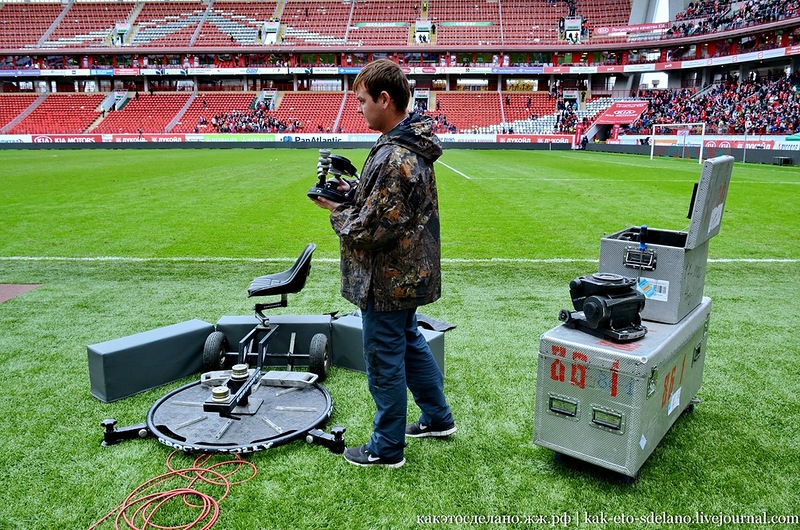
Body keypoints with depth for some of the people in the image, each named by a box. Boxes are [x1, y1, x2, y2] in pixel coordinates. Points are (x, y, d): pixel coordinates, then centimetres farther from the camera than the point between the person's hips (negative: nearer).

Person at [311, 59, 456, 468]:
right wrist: (353, 192, 2)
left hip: (387, 280, -10)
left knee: (385, 362, 6)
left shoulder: (394, 158, -27)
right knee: (409, 342, 25)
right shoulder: (411, 143, 5)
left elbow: (370, 231, -27)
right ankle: (437, 417, 42)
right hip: (409, 273, 10)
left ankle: (387, 448, 25)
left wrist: (336, 210, -10)